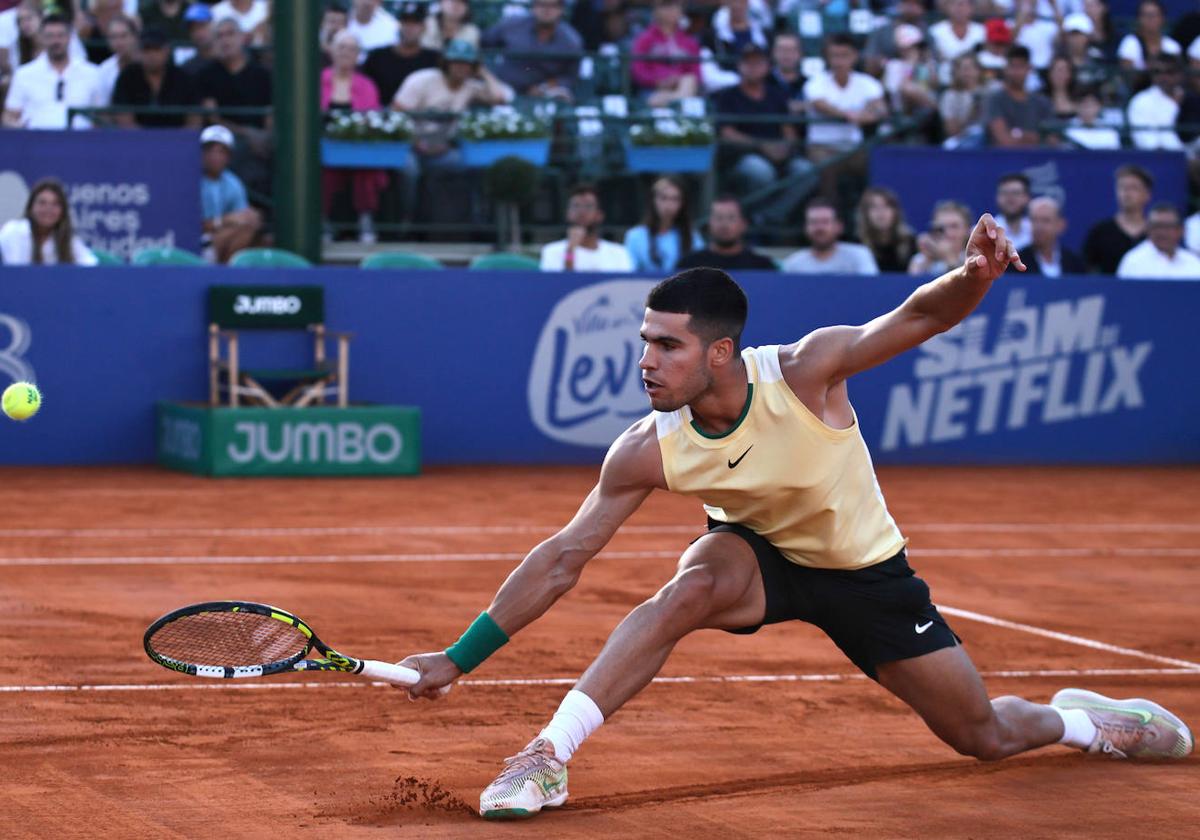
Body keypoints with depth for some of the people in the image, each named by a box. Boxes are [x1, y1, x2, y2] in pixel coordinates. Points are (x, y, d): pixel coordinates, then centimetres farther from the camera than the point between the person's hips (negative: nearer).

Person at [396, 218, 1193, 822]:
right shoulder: (649, 450, -25)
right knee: (692, 584, -36)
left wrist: (974, 274, -55)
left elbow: (918, 317, -32)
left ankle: (1074, 718, 41)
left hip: (865, 570, 0)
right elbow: (563, 560, -20)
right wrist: (460, 657, -23)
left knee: (985, 736, 4)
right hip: (759, 556, 0)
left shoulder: (803, 373, -31)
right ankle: (548, 757, -33)